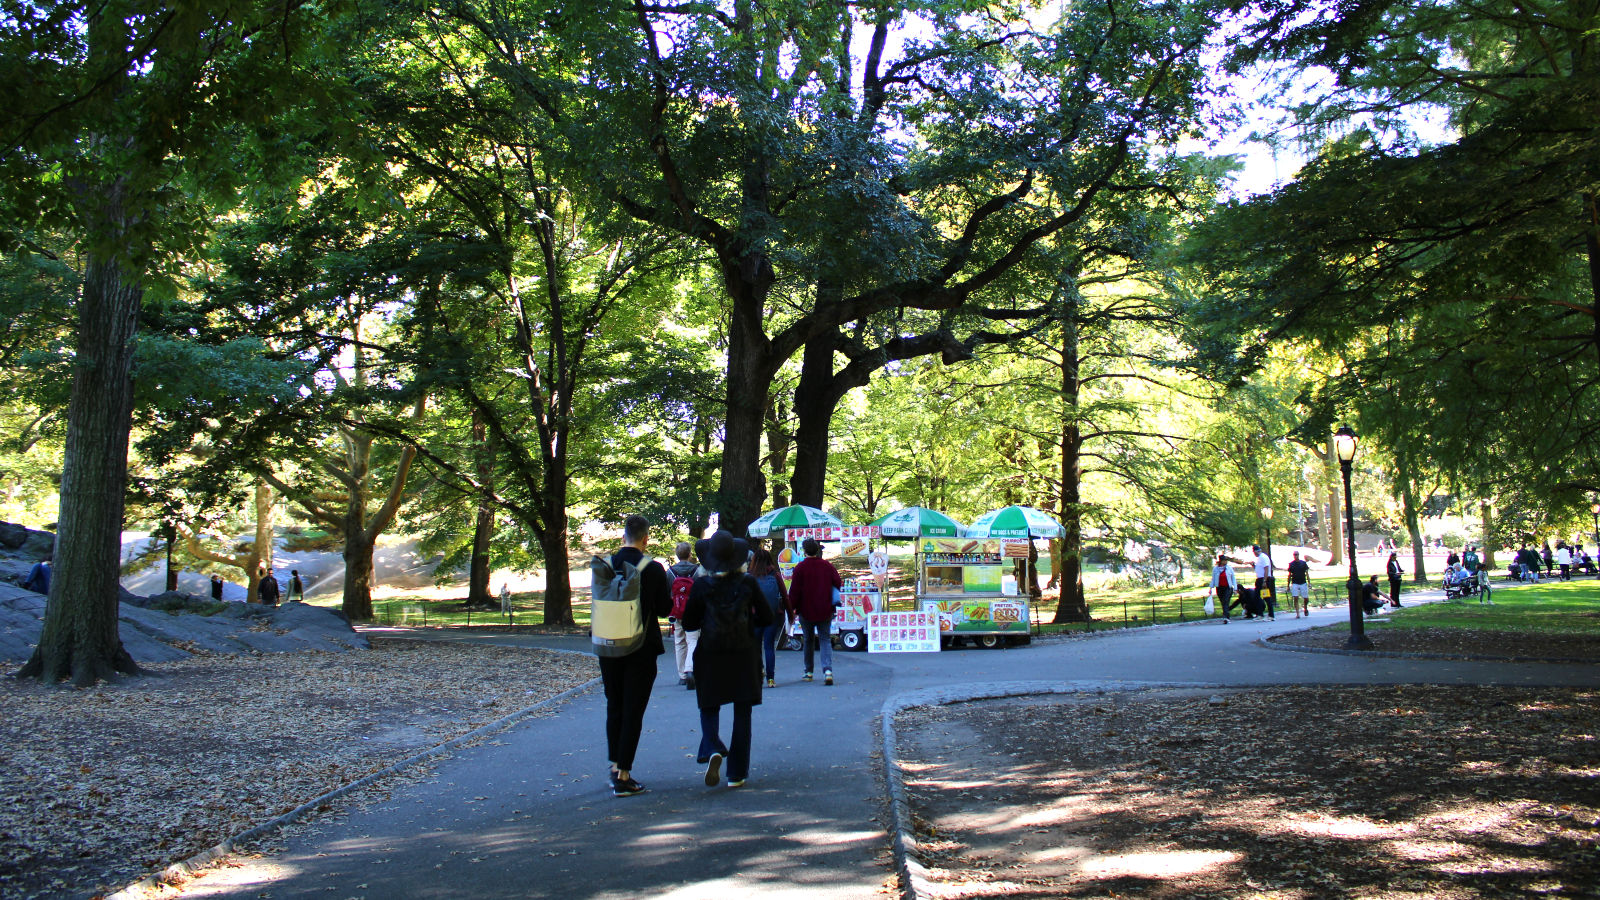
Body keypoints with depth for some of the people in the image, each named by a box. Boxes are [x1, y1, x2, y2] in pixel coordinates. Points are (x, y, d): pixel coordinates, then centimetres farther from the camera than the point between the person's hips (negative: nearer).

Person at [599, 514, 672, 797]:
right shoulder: (653, 569, -14)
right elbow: (664, 608, -7)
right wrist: (666, 587, 9)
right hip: (641, 649, -4)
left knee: (614, 708, 18)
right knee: (633, 711, 2)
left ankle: (615, 766, 27)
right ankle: (623, 776, 3)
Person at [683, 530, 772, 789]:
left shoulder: (702, 585, -7)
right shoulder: (748, 583, -5)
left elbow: (689, 622, -2)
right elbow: (766, 618, 1)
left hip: (710, 654, -1)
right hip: (744, 654, 1)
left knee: (709, 708, 12)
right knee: (742, 714, 9)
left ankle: (712, 750, -16)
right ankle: (736, 773, 10)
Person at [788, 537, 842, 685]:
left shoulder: (800, 567, -9)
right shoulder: (827, 566, 0)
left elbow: (794, 591, -10)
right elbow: (838, 584, 5)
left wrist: (792, 607, 0)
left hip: (806, 611, -1)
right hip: (825, 611, 2)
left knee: (808, 640, 14)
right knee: (825, 640, 4)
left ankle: (809, 671, 20)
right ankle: (828, 670, -16)